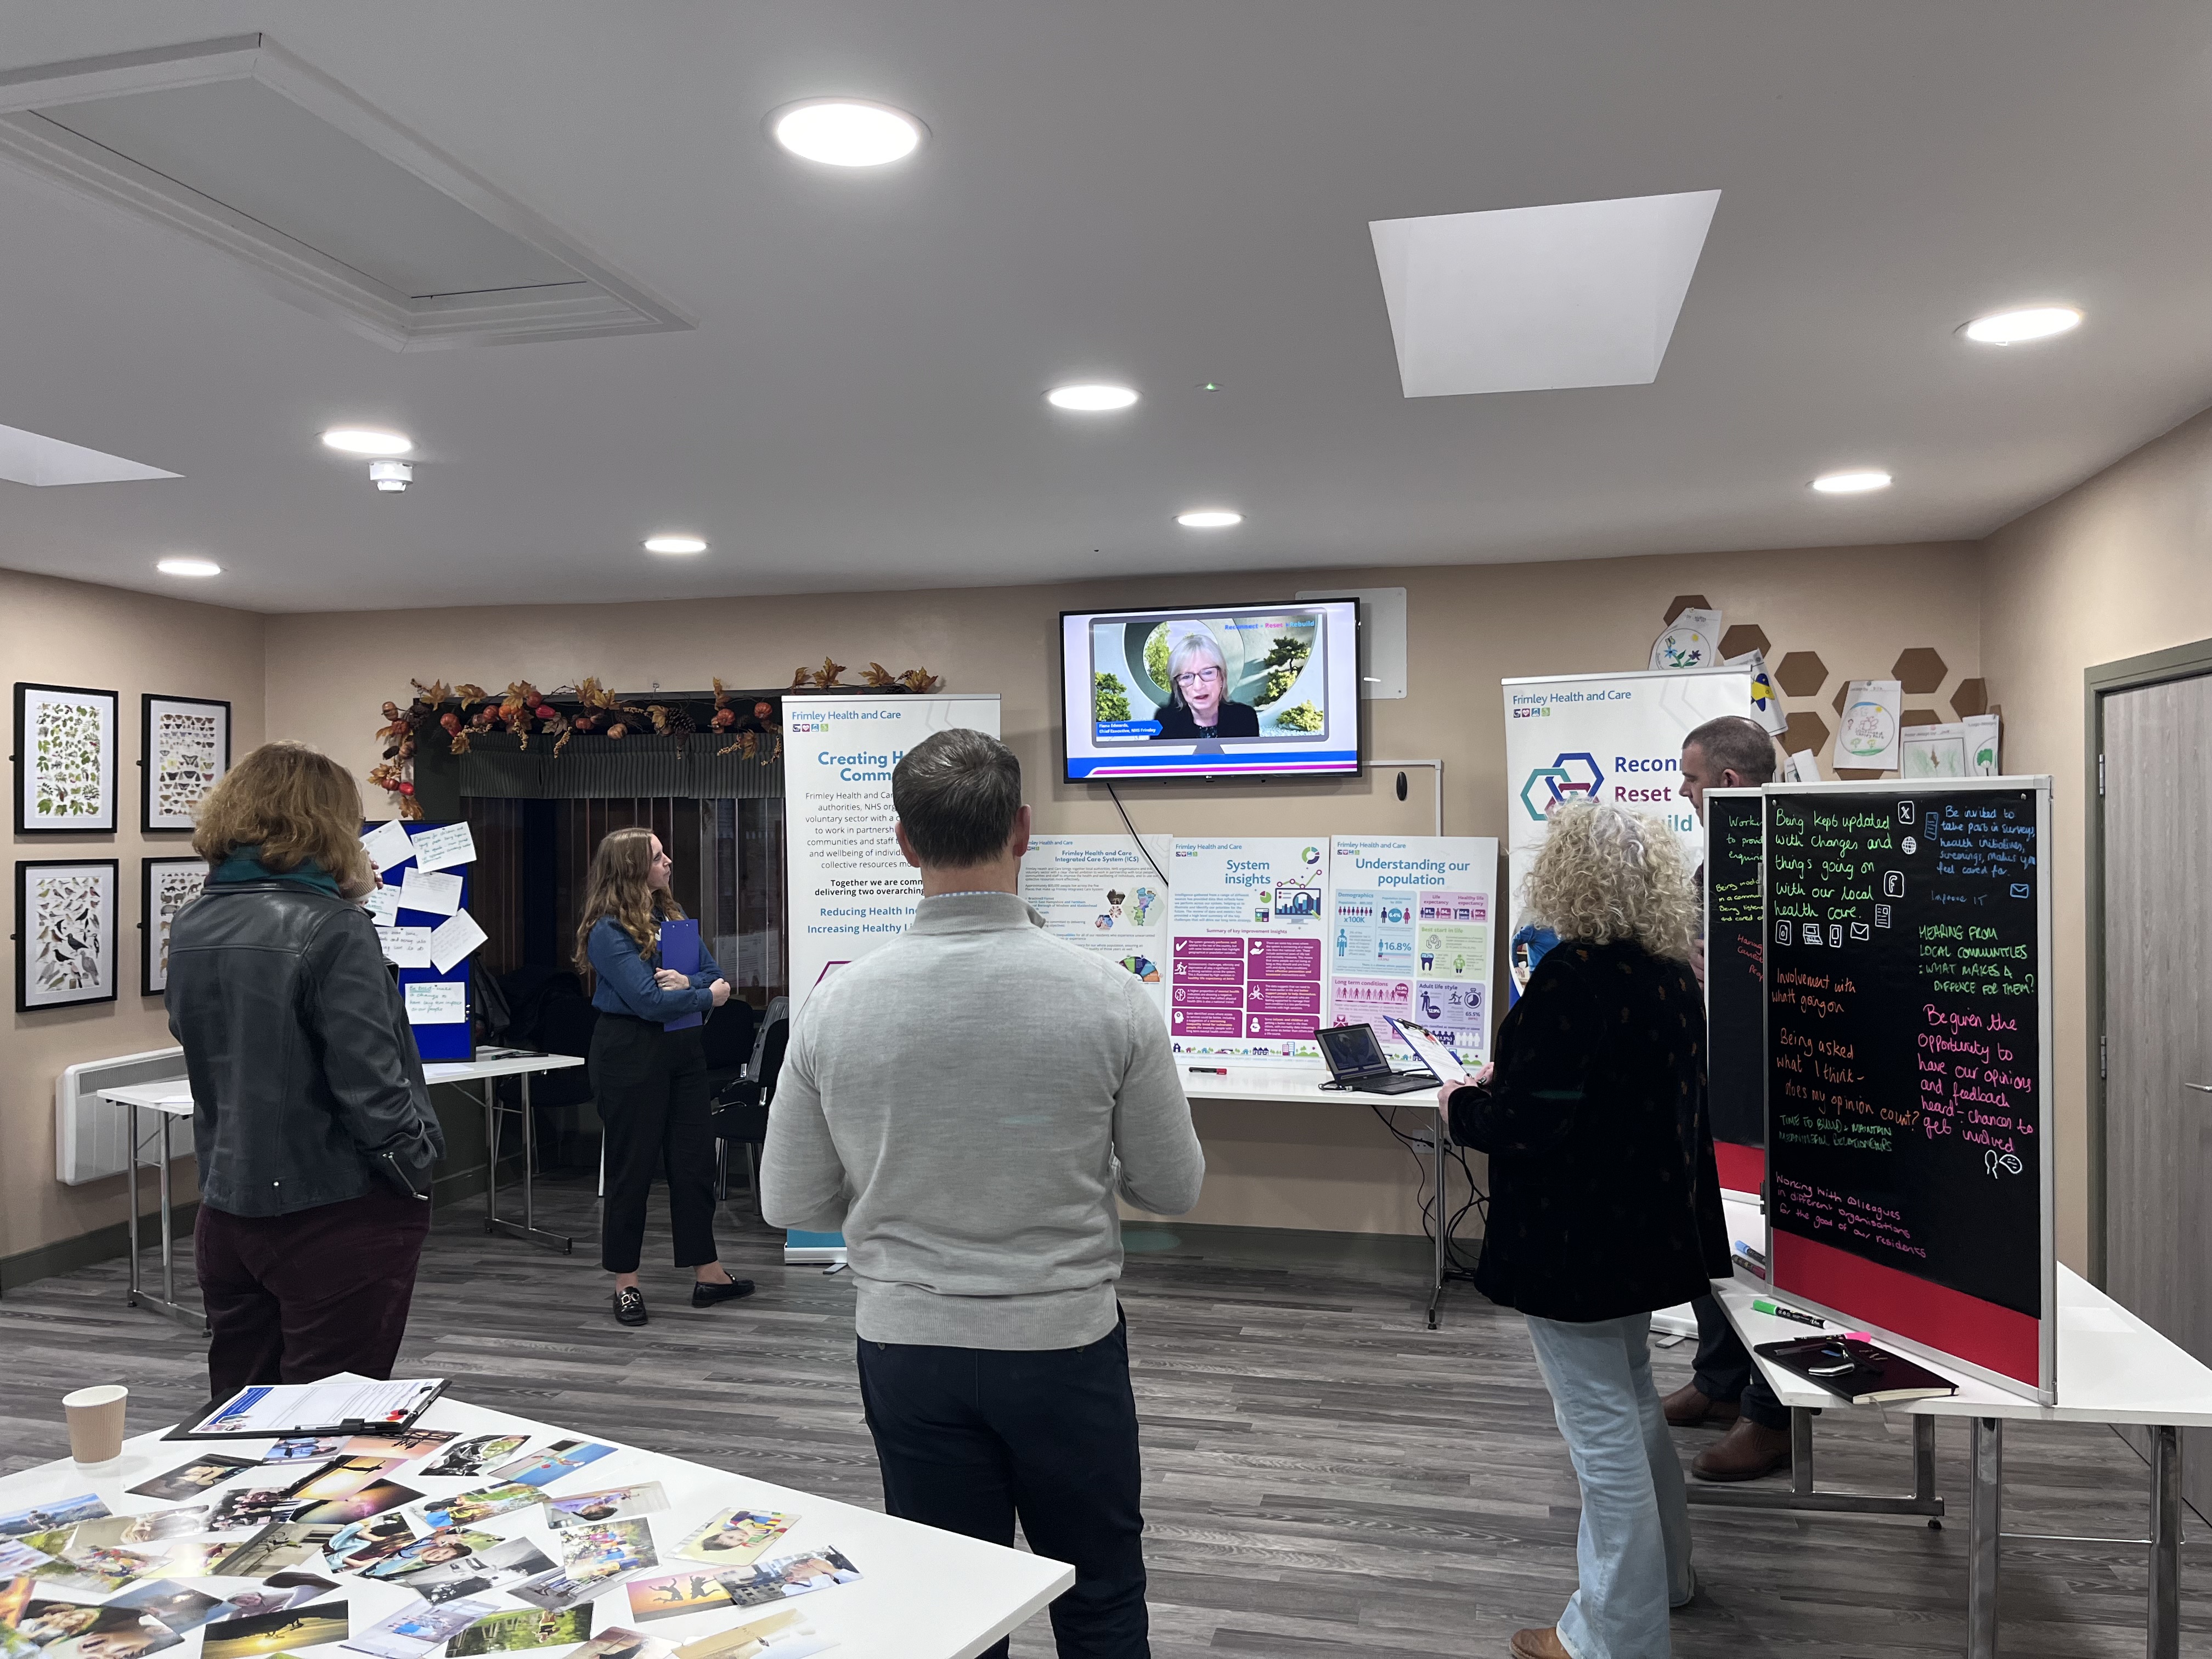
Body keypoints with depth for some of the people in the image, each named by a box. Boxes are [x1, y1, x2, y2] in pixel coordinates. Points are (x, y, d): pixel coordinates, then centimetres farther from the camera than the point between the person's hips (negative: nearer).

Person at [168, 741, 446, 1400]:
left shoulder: (190, 927, 2)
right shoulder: (334, 929, -19)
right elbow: (370, 1084, -22)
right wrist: (418, 1171, -3)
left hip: (228, 1213, 7)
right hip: (339, 1215, -7)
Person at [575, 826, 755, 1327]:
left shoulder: (672, 916, 10)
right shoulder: (607, 931, -12)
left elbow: (716, 975, 7)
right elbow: (647, 1000, -21)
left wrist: (688, 981, -15)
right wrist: (708, 996, -8)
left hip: (682, 1048, 7)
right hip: (630, 1054, -7)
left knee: (694, 1161, 10)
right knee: (633, 1167, 3)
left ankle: (707, 1273, 20)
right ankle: (626, 1284, 16)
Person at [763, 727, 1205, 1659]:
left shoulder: (837, 1005, -11)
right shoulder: (1107, 997, -16)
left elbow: (790, 1204, -1)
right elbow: (1174, 1188, -5)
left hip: (908, 1346, 2)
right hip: (1064, 1340, -1)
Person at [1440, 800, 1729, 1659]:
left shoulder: (1573, 976, -25)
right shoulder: (1672, 973, 3)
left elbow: (1529, 1125, -26)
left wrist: (1462, 1104, -6)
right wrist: (1509, 1079, 16)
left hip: (1575, 1241, -9)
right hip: (1650, 1226, 9)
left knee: (1603, 1431, 5)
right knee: (1631, 1402, 27)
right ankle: (1660, 1568, 46)